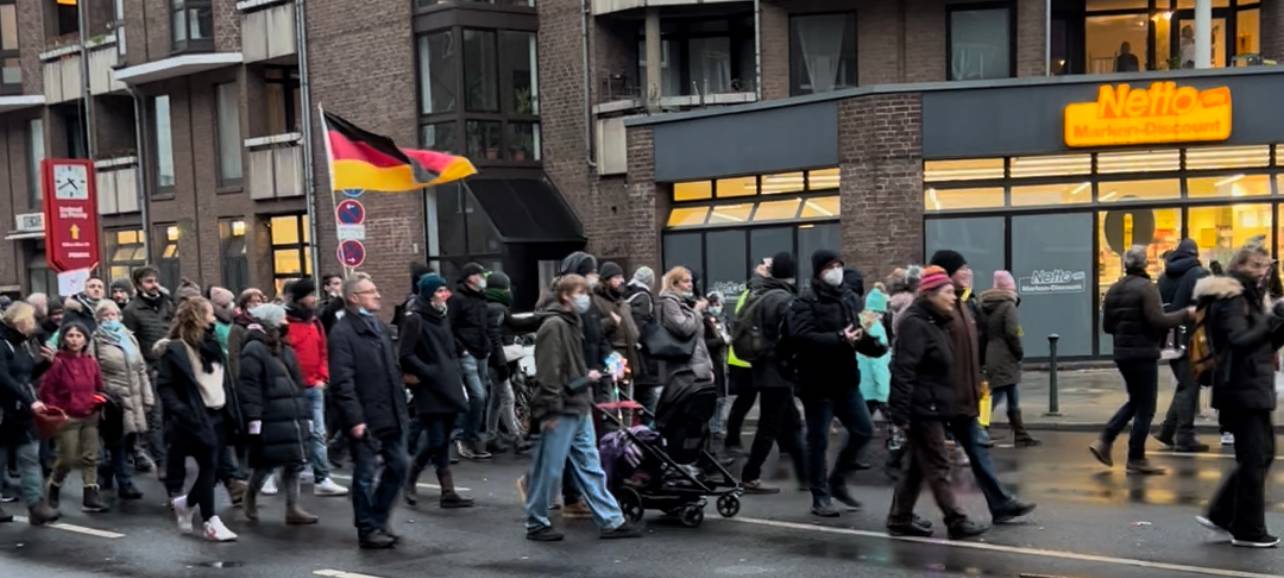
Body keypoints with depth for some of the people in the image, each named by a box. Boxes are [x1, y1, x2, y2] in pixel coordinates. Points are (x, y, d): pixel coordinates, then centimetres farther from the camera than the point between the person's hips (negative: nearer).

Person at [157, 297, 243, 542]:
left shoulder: (212, 345, 15)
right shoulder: (174, 350, -8)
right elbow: (164, 386, -11)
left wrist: (233, 414, 11)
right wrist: (180, 411, -22)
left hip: (218, 415, 7)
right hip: (196, 418, -7)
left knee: (213, 468, 8)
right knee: (208, 466, -7)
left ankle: (186, 503, 32)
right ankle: (211, 522, 1)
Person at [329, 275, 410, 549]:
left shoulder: (380, 327, 15)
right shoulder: (342, 333, -11)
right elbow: (342, 381, -16)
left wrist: (402, 408, 14)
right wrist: (354, 419, -20)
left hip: (391, 415, 8)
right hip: (365, 419, -8)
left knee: (398, 467, 11)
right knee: (365, 475, 3)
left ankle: (378, 521, 26)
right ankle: (368, 529, 14)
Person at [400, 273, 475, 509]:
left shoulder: (442, 315, 14)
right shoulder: (414, 318, -11)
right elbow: (405, 355, -15)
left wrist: (457, 375, 13)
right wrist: (429, 374, -13)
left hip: (449, 387, 8)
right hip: (429, 390, -8)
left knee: (443, 441, 8)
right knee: (436, 441, -9)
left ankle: (448, 493, 10)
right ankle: (410, 480, 13)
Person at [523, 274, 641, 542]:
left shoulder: (573, 324, 16)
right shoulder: (553, 326, -14)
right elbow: (548, 371, -19)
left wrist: (587, 376, 10)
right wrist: (551, 409, -21)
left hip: (579, 408, 9)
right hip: (561, 410, -9)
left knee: (590, 467, 10)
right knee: (549, 469, 1)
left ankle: (611, 520, 12)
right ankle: (536, 524, 13)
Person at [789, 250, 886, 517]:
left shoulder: (847, 297, 12)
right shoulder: (806, 301, -11)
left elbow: (856, 333, 18)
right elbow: (801, 336, -25)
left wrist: (871, 343, -3)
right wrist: (839, 339, -27)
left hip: (846, 379, 7)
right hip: (818, 382, -7)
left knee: (863, 430, 10)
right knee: (818, 440, 2)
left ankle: (837, 481, 27)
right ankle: (820, 497, 13)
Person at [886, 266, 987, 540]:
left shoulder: (936, 323, 16)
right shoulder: (915, 324, -16)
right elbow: (903, 371, -22)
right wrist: (901, 413, -24)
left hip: (935, 408, 10)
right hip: (922, 409, -10)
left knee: (918, 466, 13)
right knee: (938, 466, -4)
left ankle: (900, 519, 21)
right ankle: (956, 521, 2)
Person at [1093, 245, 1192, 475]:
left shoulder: (1114, 289, 7)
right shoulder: (1146, 287, -15)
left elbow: (1107, 325, 9)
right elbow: (1158, 321, -21)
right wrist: (1186, 313, -10)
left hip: (1122, 353, 7)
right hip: (1144, 353, -7)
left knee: (1135, 401, 21)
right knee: (1145, 408, 3)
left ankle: (1104, 442, 12)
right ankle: (1136, 460, 8)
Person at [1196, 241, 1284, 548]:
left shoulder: (1250, 297, 16)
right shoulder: (1230, 299, -13)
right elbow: (1239, 342, -24)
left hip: (1255, 387, 9)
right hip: (1241, 389, -9)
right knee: (1255, 459, -3)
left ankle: (1221, 514, 20)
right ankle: (1248, 531, 8)